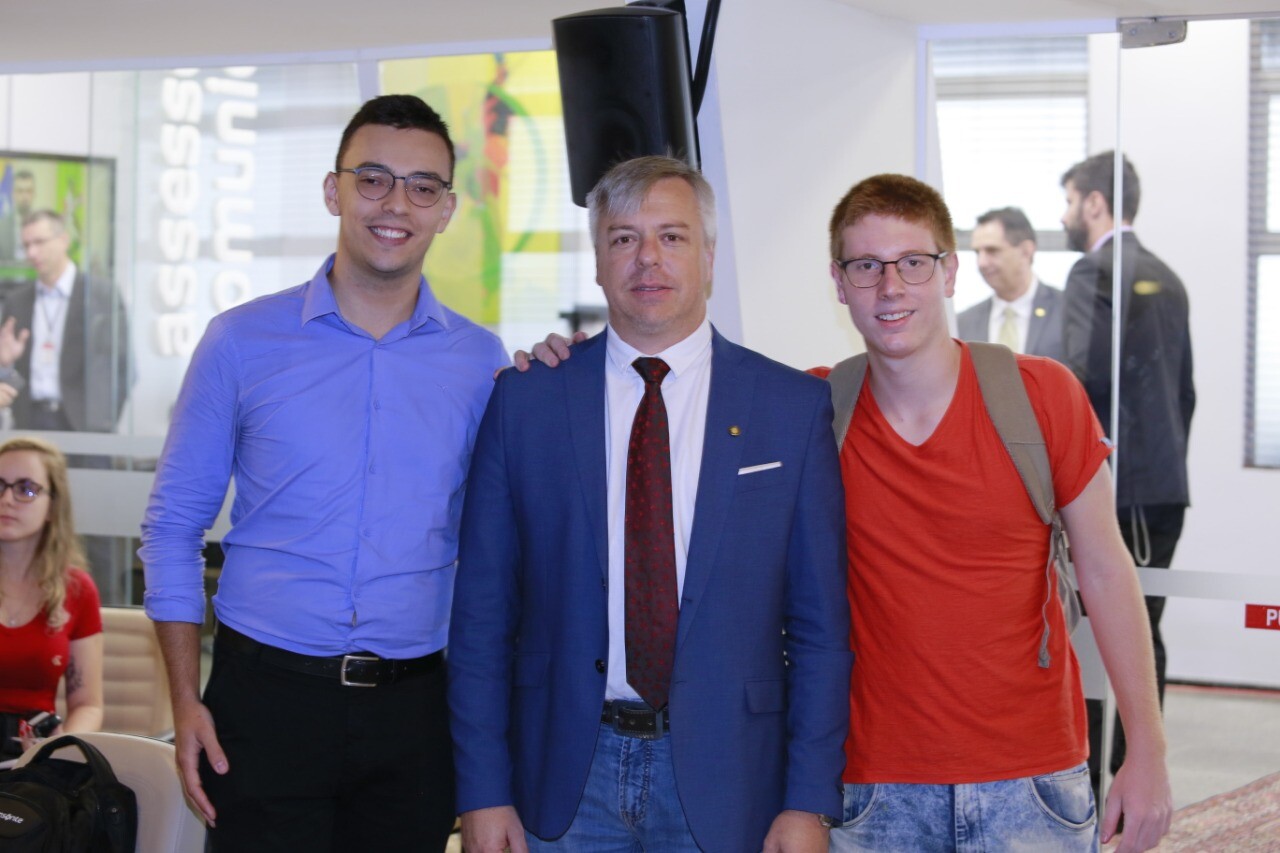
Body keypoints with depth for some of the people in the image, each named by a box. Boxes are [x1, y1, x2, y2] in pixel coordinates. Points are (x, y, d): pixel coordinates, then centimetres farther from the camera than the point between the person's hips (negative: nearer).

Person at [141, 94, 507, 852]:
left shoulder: (482, 362, 4)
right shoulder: (242, 343, 0)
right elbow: (174, 527, 4)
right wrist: (186, 703, -3)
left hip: (413, 706, 2)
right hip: (266, 697, -1)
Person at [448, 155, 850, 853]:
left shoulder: (795, 408, 0)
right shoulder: (523, 401, 2)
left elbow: (820, 623, 0)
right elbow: (482, 611, 2)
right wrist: (482, 793, -2)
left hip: (724, 791, 0)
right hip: (563, 785, 1)